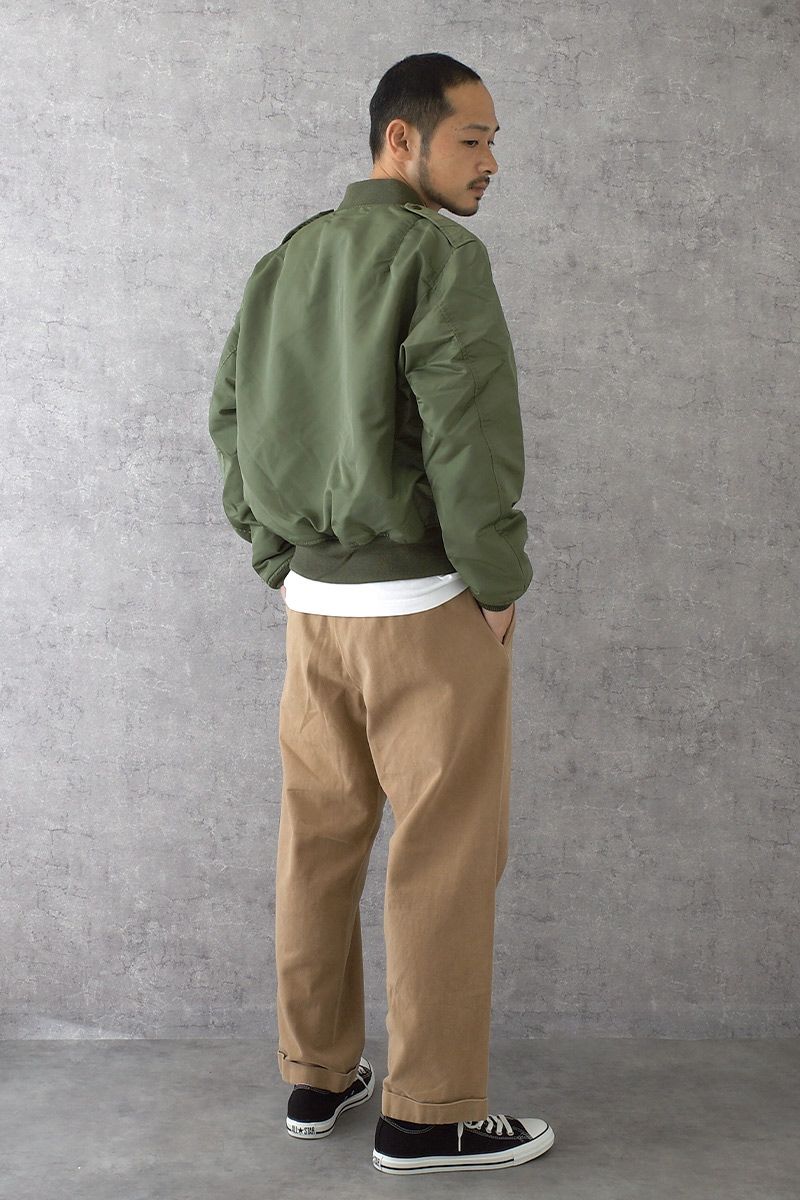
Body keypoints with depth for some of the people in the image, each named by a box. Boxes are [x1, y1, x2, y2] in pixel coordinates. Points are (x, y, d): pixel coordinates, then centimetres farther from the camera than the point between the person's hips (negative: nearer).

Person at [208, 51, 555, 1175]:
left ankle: (316, 1074, 27)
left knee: (320, 838, 14)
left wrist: (283, 562, 14)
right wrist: (499, 581, -10)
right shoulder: (440, 253, -12)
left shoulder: (285, 260, 11)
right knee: (445, 853, 2)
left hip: (314, 603, 8)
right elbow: (473, 432, -20)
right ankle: (429, 1114, 11)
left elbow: (233, 414, 13)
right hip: (424, 604, -7)